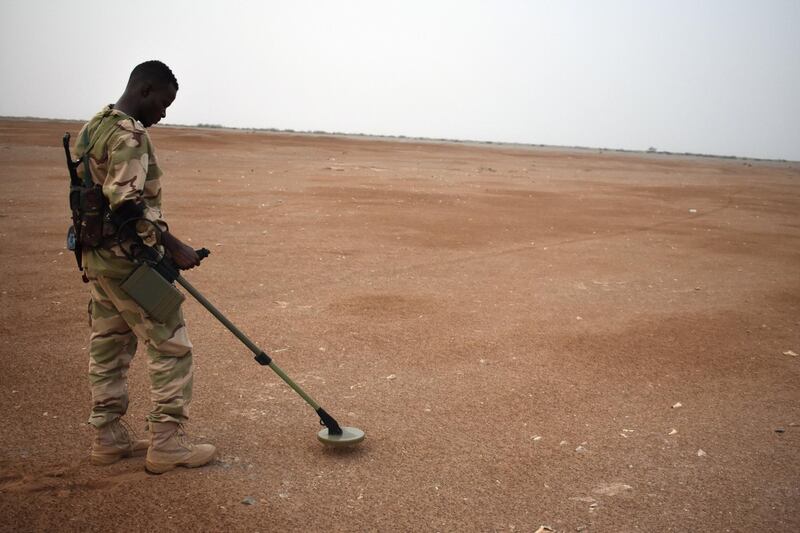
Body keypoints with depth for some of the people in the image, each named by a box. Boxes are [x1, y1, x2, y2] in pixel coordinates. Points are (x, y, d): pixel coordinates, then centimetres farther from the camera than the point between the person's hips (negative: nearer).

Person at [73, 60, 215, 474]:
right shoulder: (129, 134, -16)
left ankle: (109, 438, 25)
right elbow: (128, 204, -25)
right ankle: (166, 444, 4)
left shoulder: (92, 128, 16)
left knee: (108, 348, 15)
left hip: (97, 257, 10)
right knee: (170, 347, -2)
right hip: (130, 260, -10)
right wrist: (172, 246, -20)